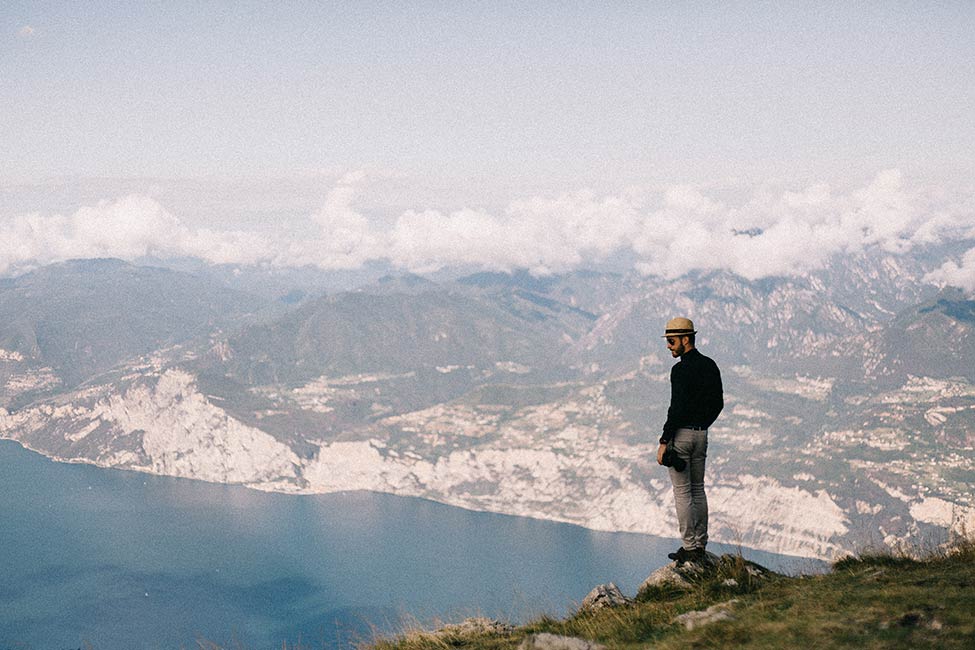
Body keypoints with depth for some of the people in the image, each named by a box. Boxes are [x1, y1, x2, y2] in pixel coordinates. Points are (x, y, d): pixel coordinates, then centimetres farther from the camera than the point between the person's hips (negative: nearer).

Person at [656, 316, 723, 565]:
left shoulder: (681, 370, -17)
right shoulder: (710, 366, 8)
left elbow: (677, 408, -22)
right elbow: (718, 403, 15)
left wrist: (664, 442, -19)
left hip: (681, 434, -8)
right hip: (702, 433, 8)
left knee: (682, 492, -2)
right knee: (698, 490, 15)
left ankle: (689, 547, 0)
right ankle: (700, 545, 18)